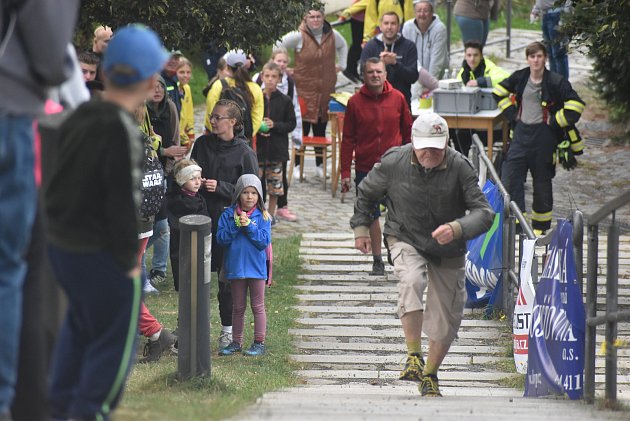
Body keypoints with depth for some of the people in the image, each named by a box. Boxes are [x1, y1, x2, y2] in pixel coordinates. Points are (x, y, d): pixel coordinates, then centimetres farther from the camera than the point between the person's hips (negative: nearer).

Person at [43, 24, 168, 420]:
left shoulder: (79, 118, 3)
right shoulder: (123, 133, -22)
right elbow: (123, 205, -21)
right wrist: (129, 260, -12)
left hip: (62, 244, 9)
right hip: (102, 255, -9)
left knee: (80, 327, 25)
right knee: (115, 341, 4)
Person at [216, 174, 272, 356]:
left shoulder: (262, 217, -5)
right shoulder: (228, 215, -1)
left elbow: (264, 241, -13)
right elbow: (221, 239, -8)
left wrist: (249, 226, -21)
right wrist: (236, 225, -20)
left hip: (256, 268, -2)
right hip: (236, 266, 2)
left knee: (257, 307, 6)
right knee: (238, 307, 13)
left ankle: (259, 343, 12)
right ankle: (236, 342, 21)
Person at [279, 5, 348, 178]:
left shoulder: (332, 35, 4)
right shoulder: (299, 36, -10)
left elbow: (343, 46, 26)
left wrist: (341, 65, 19)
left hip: (325, 90, 4)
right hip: (304, 89, -4)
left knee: (321, 129, 8)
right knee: (302, 129, -5)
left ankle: (320, 165, 17)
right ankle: (297, 165, 5)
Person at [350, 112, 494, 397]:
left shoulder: (460, 168, -18)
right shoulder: (394, 163, -14)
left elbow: (484, 212, -22)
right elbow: (366, 192, 6)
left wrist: (457, 229, -40)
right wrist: (361, 227, 9)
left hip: (448, 251, 1)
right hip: (406, 241, -1)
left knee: (447, 320, 5)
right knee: (411, 282, -34)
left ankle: (429, 375, 30)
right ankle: (413, 356, -25)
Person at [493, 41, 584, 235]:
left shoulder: (555, 81, -11)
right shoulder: (520, 77, 2)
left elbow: (576, 104, -12)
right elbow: (499, 92, 19)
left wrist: (555, 123, -10)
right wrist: (512, 114, 10)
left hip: (544, 135, -4)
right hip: (521, 132, 4)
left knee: (542, 182, 6)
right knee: (509, 176, -9)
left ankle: (541, 226, 18)